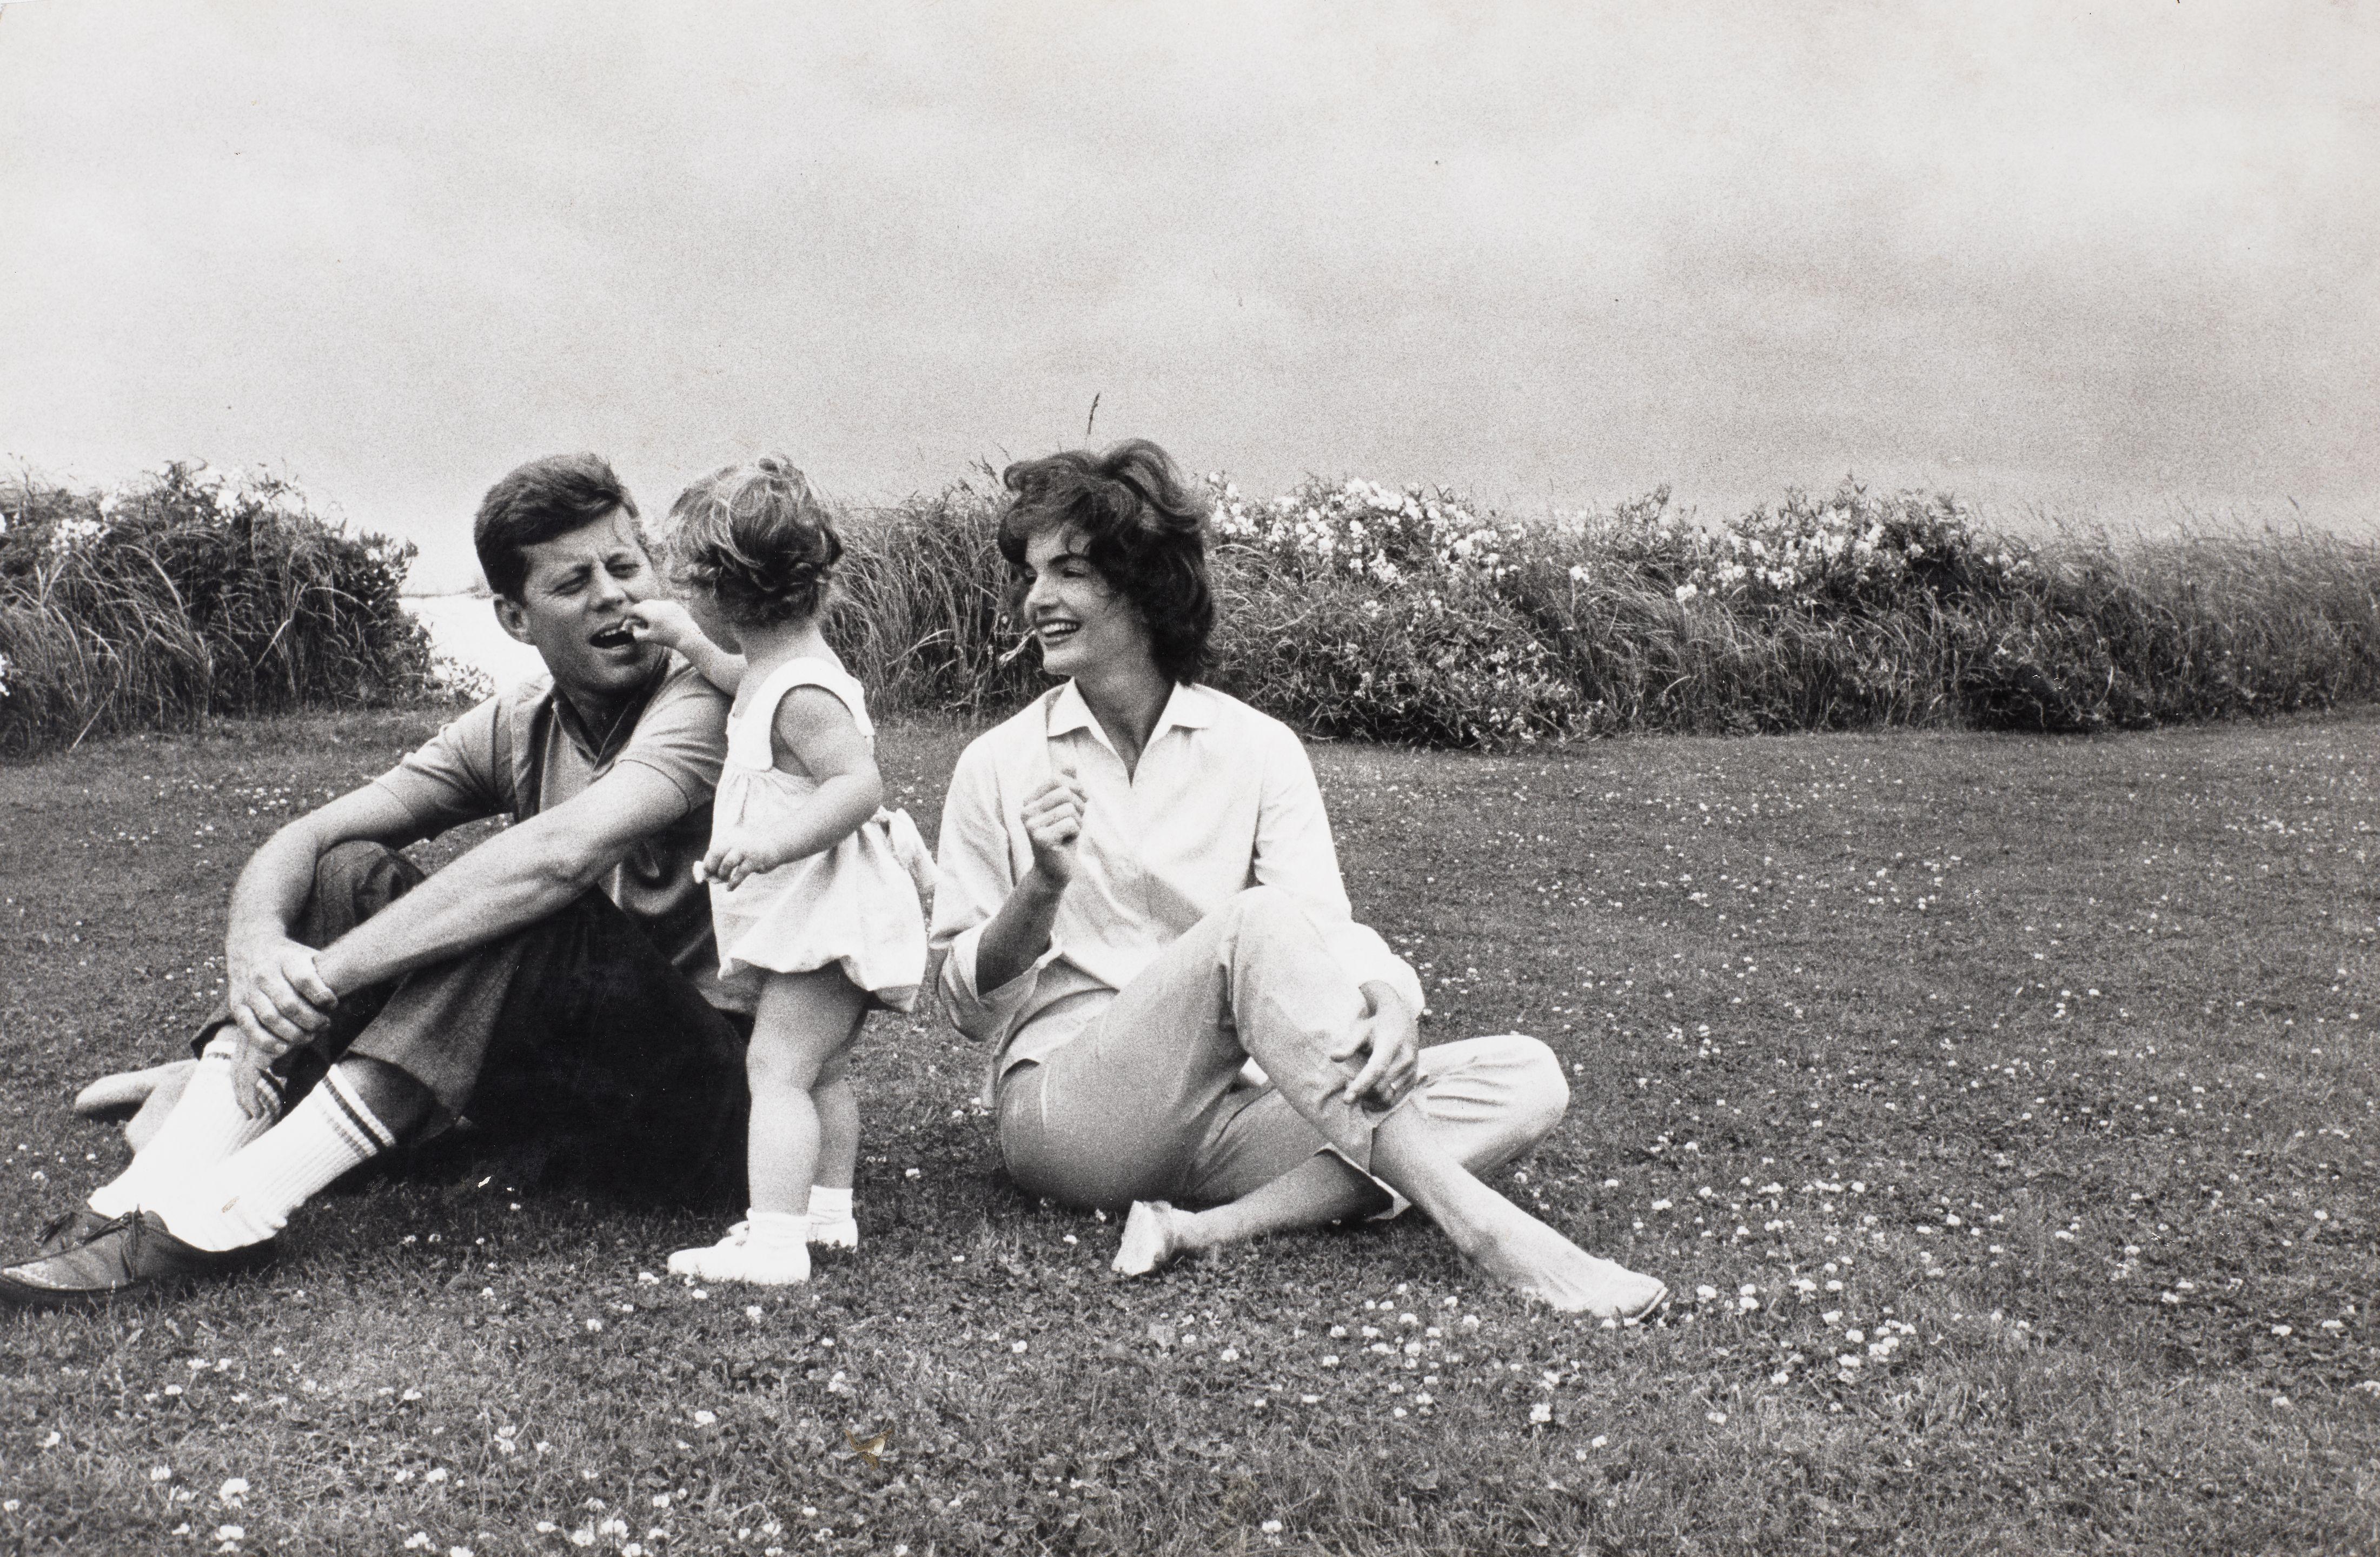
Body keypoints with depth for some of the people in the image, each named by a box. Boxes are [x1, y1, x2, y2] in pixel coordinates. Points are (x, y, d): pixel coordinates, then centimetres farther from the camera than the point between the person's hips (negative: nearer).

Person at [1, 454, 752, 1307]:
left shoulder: (702, 698, -16)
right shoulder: (516, 725, 5)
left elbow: (564, 851, -35)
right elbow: (306, 837, -2)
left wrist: (323, 977, -33)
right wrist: (256, 945, -26)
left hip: (700, 1085, -6)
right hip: (553, 1070, 7)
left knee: (532, 911, -32)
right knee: (353, 874, -6)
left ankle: (229, 1214, -28)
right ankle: (149, 1196, -16)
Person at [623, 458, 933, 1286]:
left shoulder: (801, 693, -22)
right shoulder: (785, 668, 10)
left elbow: (860, 782, -32)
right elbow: (744, 679, 34)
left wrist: (773, 841, -39)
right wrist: (687, 640, 36)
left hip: (828, 918, -11)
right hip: (823, 917, 11)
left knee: (778, 1066, -13)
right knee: (823, 1070, 19)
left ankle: (774, 1242, -15)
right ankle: (828, 1209, 31)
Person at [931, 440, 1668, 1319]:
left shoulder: (1256, 748, 6)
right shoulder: (999, 767, 3)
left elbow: (1328, 933, -4)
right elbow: (971, 1008, 3)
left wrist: (1386, 999, -27)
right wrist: (1042, 888, -16)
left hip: (1222, 1114, 3)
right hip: (1064, 1109, -3)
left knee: (1525, 1079, -16)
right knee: (1257, 923, -31)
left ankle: (1211, 1230, -30)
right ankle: (1478, 1225, -33)